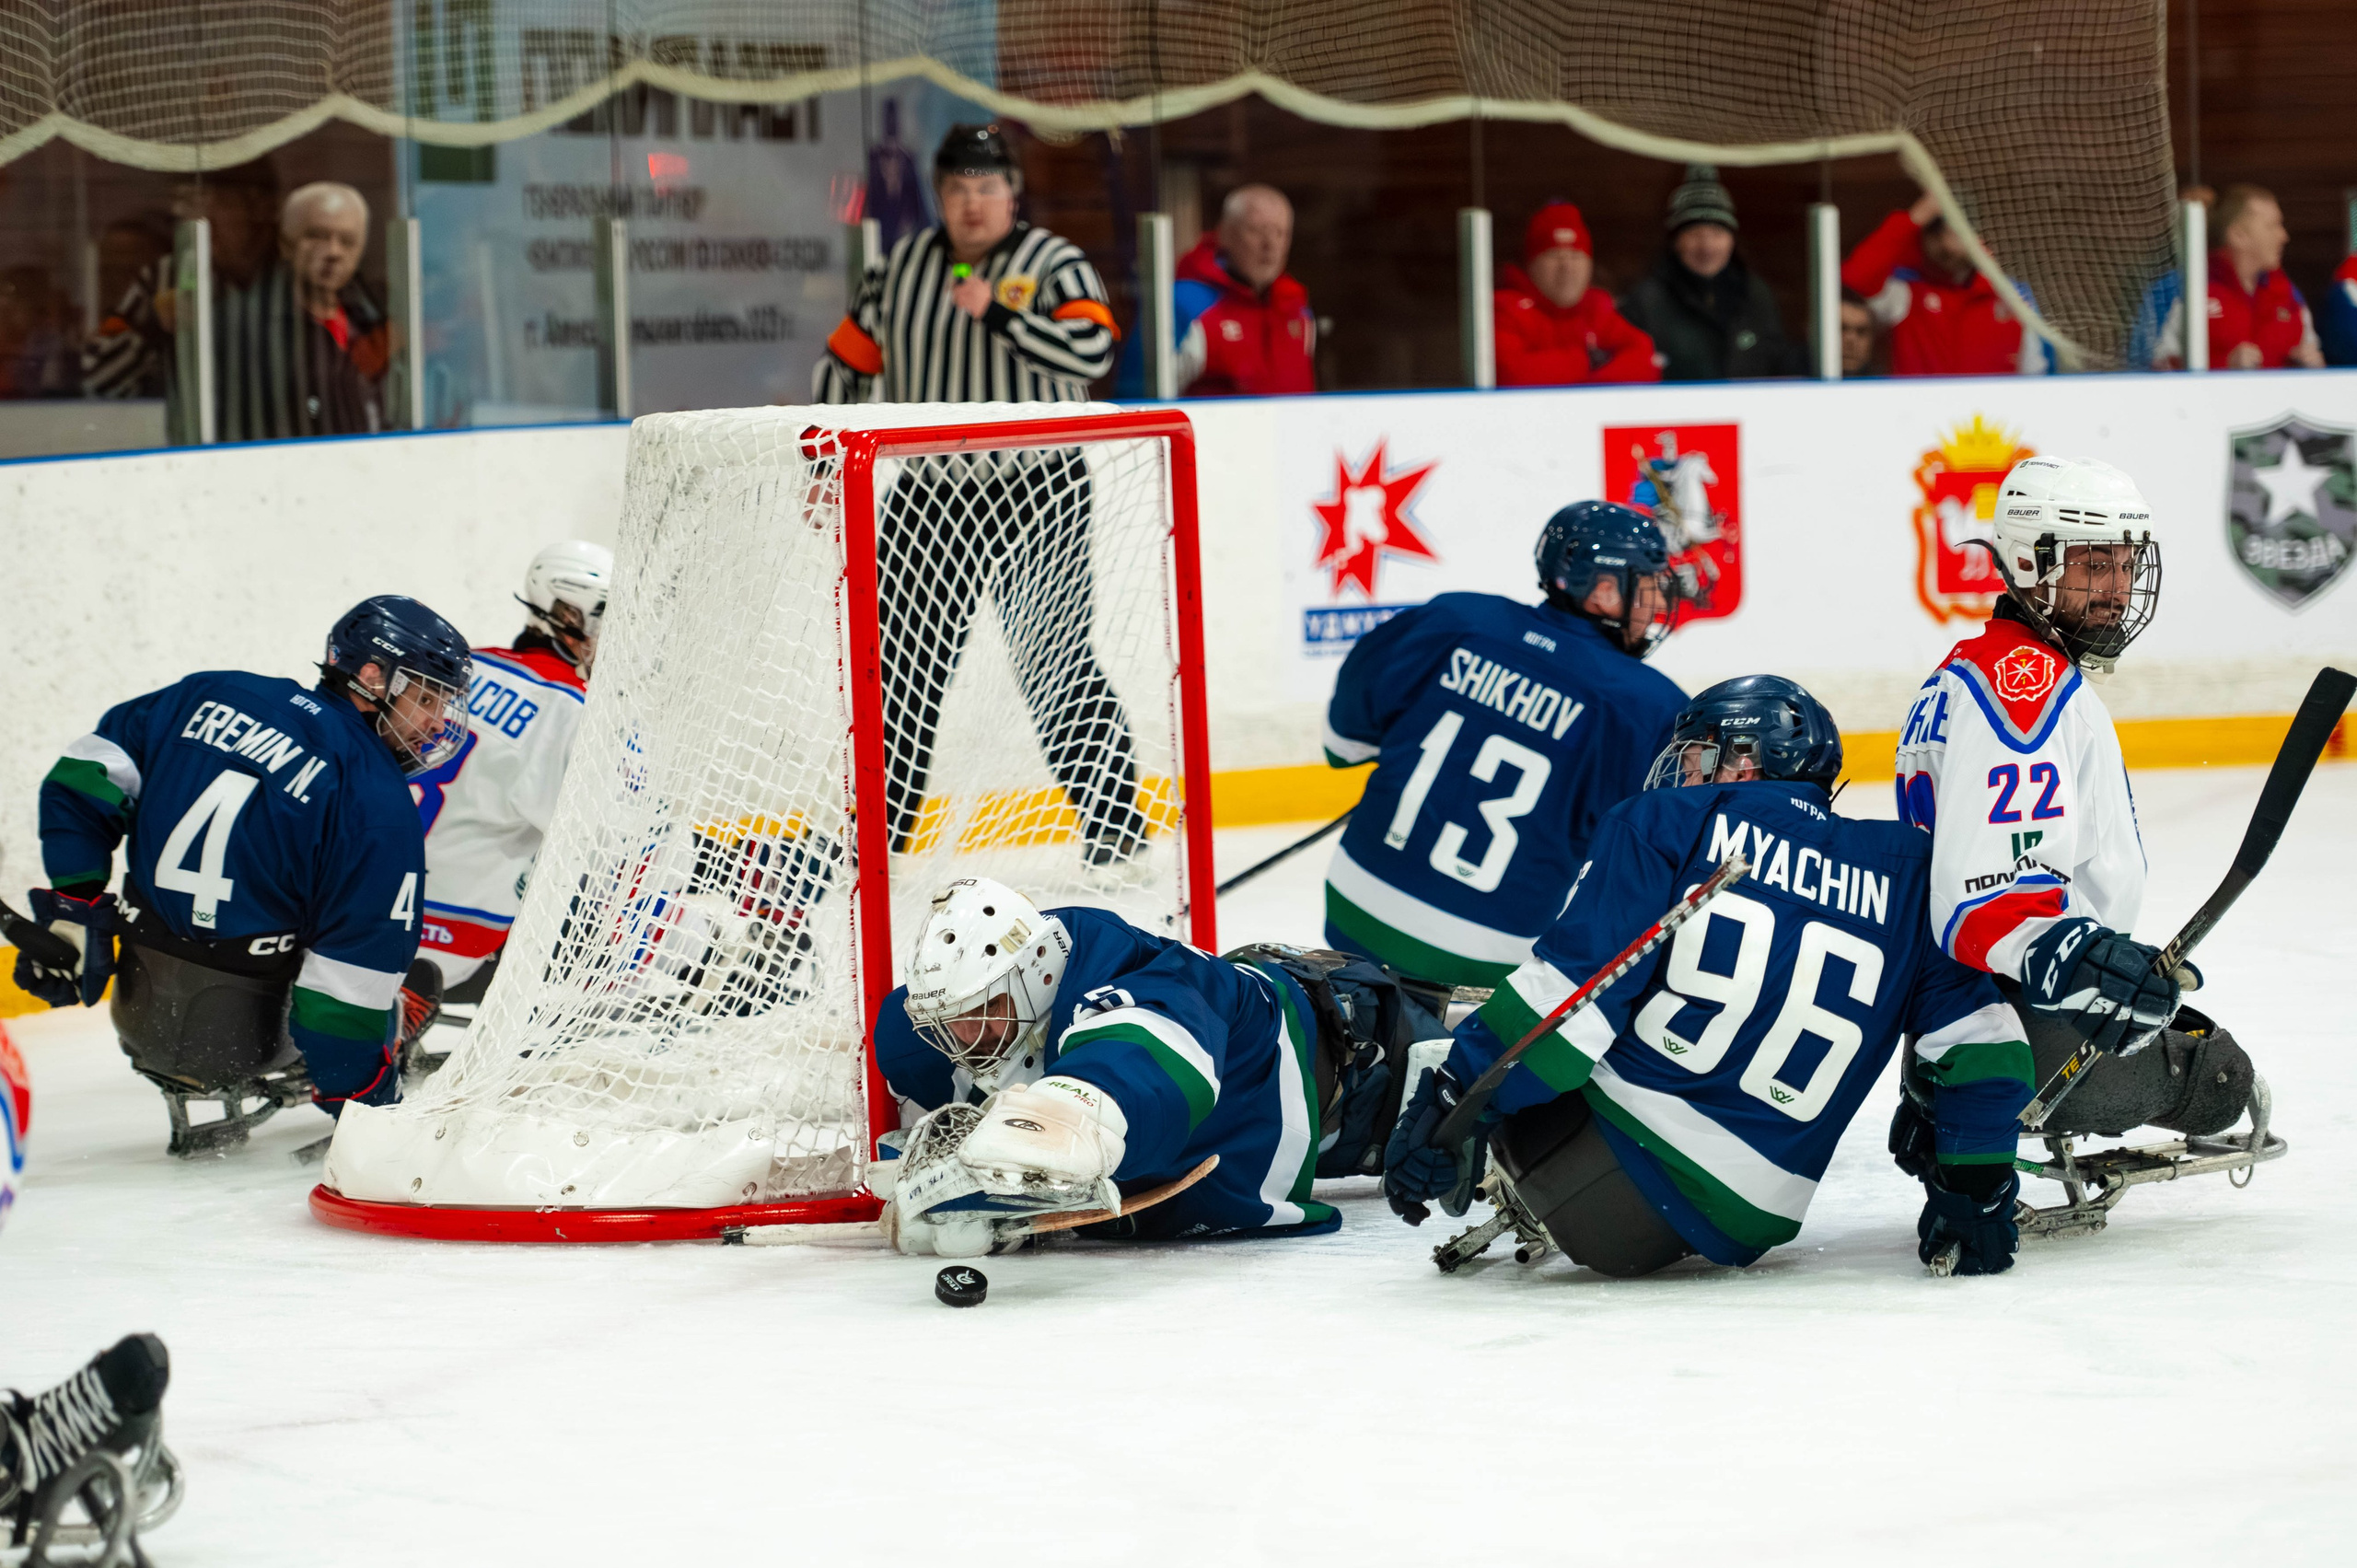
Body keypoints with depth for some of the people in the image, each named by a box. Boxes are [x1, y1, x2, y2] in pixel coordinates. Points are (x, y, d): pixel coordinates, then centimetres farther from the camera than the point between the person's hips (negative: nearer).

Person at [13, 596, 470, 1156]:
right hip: (239, 1037, -6)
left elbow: (82, 779, 4)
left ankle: (191, 1092, 25)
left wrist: (74, 903, 7)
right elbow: (354, 977, -15)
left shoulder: (207, 696, 4)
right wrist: (365, 1109, -6)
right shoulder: (381, 807, -12)